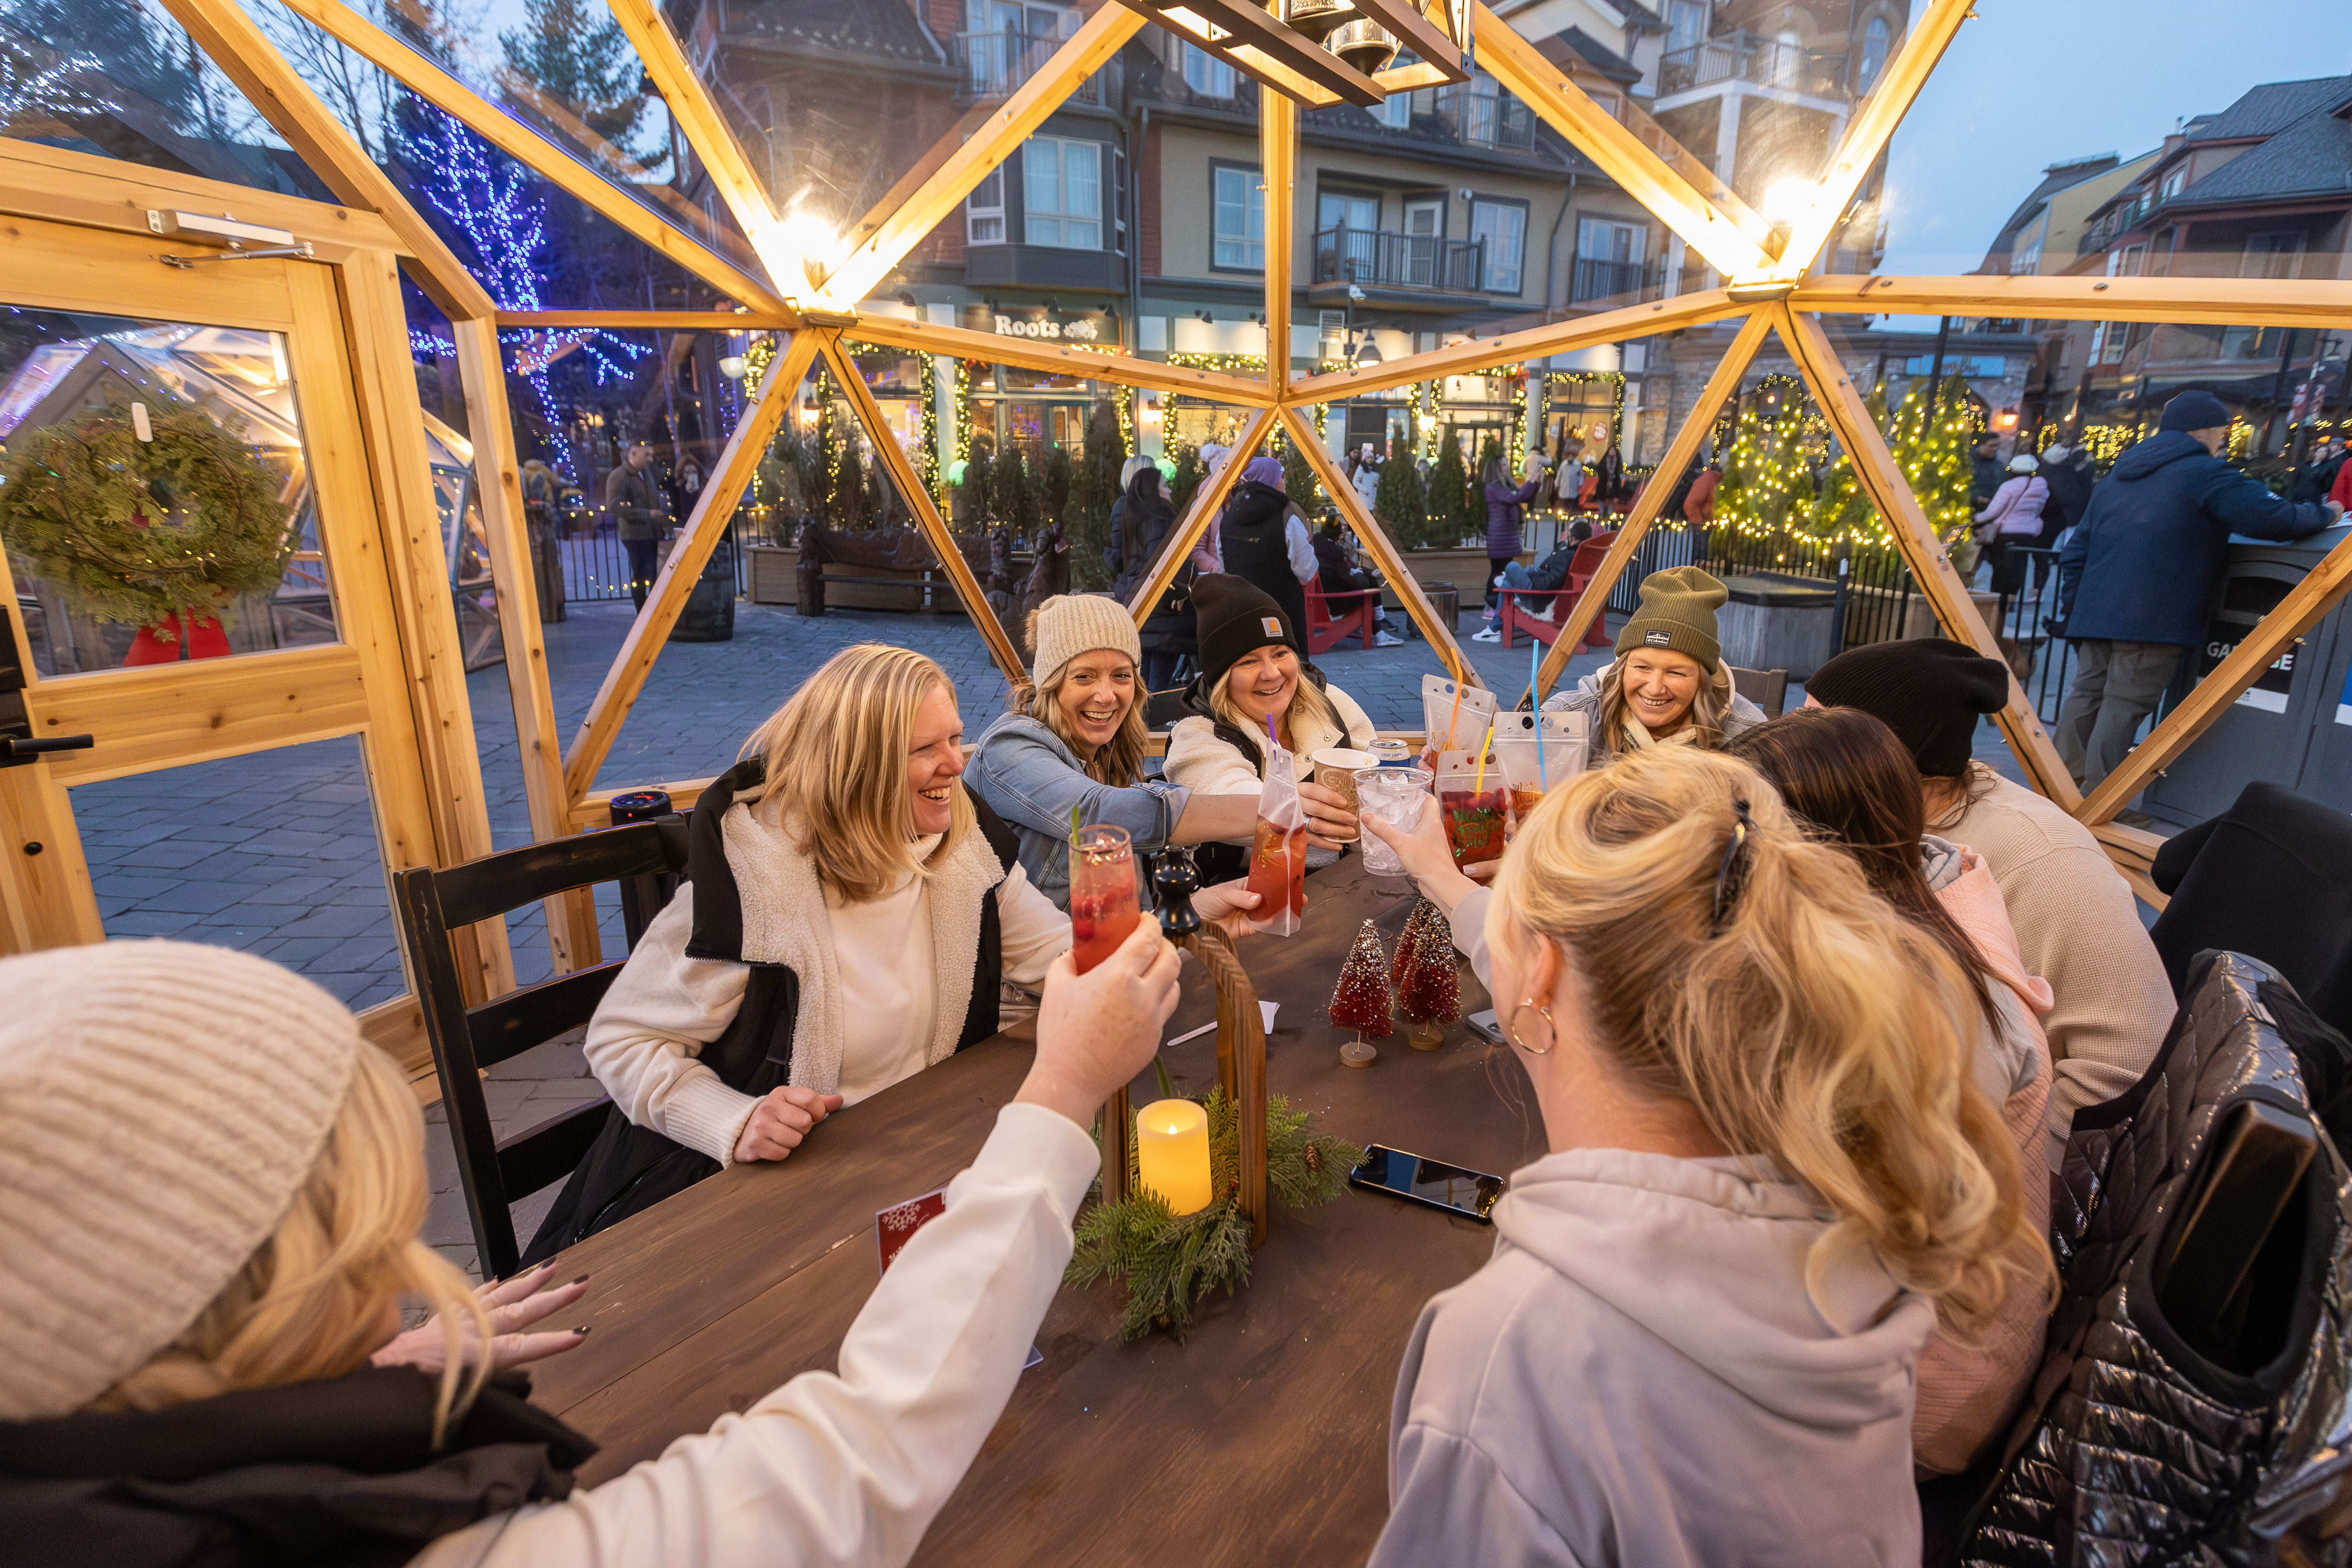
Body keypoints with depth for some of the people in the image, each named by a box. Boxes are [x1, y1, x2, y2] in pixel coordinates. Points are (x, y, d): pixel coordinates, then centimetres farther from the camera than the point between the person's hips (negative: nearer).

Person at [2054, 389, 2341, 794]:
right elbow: (2273, 519, -11)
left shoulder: (2115, 477, 22)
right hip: (2154, 620, -7)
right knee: (2123, 707, -6)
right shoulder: (2206, 473, -1)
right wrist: (2325, 515, 10)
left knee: (2087, 694, 11)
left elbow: (2075, 555, 21)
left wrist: (2072, 615, 24)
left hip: (2095, 612, 7)